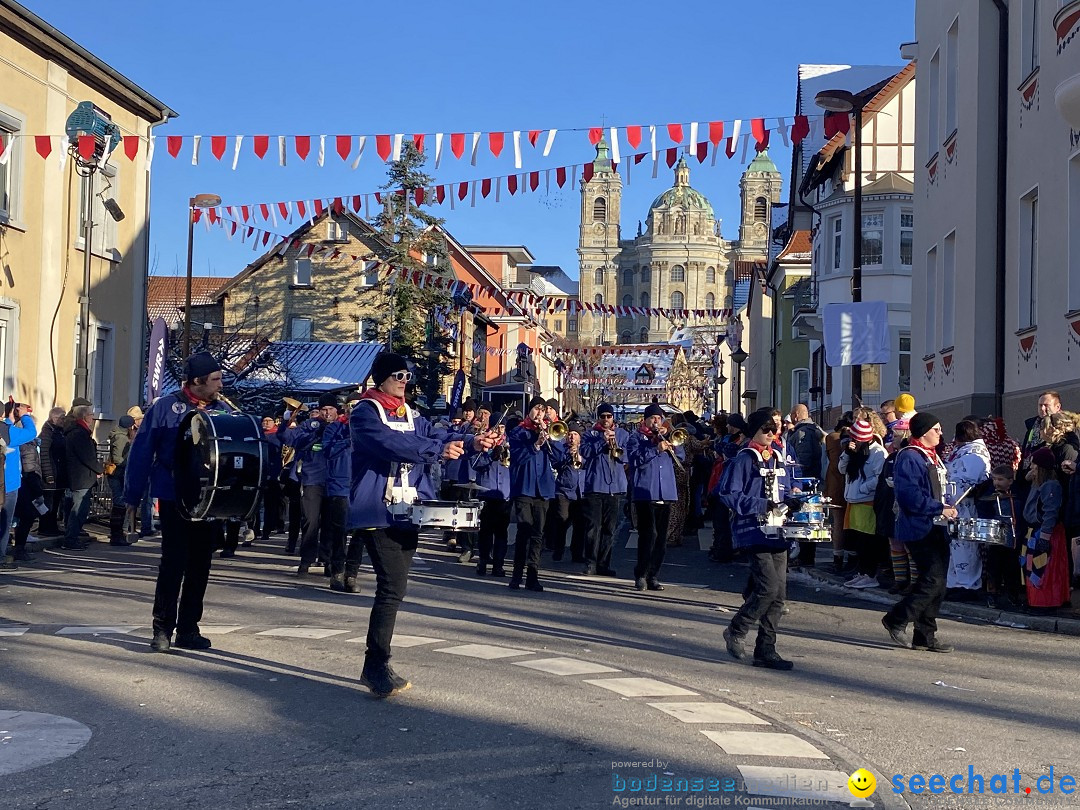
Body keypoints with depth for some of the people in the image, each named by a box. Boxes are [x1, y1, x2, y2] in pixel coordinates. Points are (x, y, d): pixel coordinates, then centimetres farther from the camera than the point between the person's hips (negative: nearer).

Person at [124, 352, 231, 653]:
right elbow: (141, 453, -4)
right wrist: (132, 497, -5)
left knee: (200, 566, 8)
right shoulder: (165, 407, -4)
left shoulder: (223, 411, 7)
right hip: (174, 500, -4)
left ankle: (188, 629, 17)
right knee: (174, 563, -5)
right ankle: (162, 630, 5)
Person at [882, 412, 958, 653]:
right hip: (919, 530, -10)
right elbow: (910, 495, -23)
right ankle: (896, 620, -1)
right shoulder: (909, 457, -14)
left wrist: (946, 508, 11)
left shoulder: (932, 457, 18)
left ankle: (925, 636, 14)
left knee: (937, 582, 8)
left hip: (935, 529, 10)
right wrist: (940, 509, -20)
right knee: (933, 579, -15)